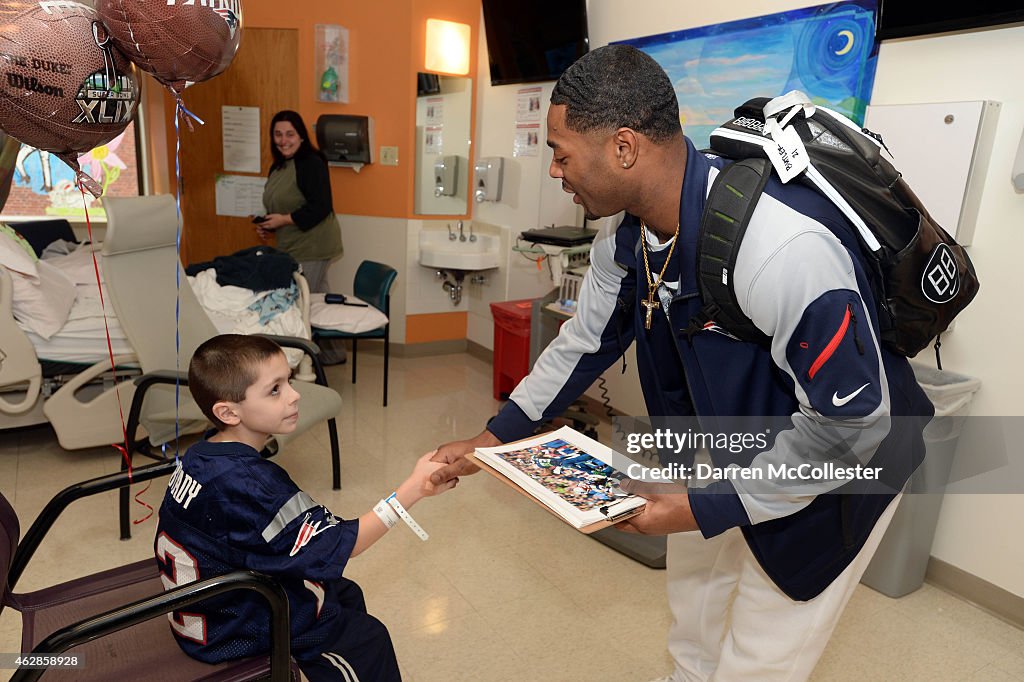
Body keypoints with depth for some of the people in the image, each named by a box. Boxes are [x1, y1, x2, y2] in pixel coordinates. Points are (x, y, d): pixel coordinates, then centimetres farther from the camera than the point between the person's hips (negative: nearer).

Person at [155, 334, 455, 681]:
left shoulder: (201, 457, -6)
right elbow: (335, 546, -30)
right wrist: (413, 489, -30)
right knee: (368, 638, 5)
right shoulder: (248, 483, -36)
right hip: (236, 632, -9)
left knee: (346, 593, 22)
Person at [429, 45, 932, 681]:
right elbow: (584, 341, 1)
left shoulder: (783, 244, -39)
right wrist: (493, 437, 0)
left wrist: (708, 507, -27)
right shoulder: (627, 240, -13)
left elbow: (852, 420, -31)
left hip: (834, 468, -6)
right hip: (727, 455, 7)